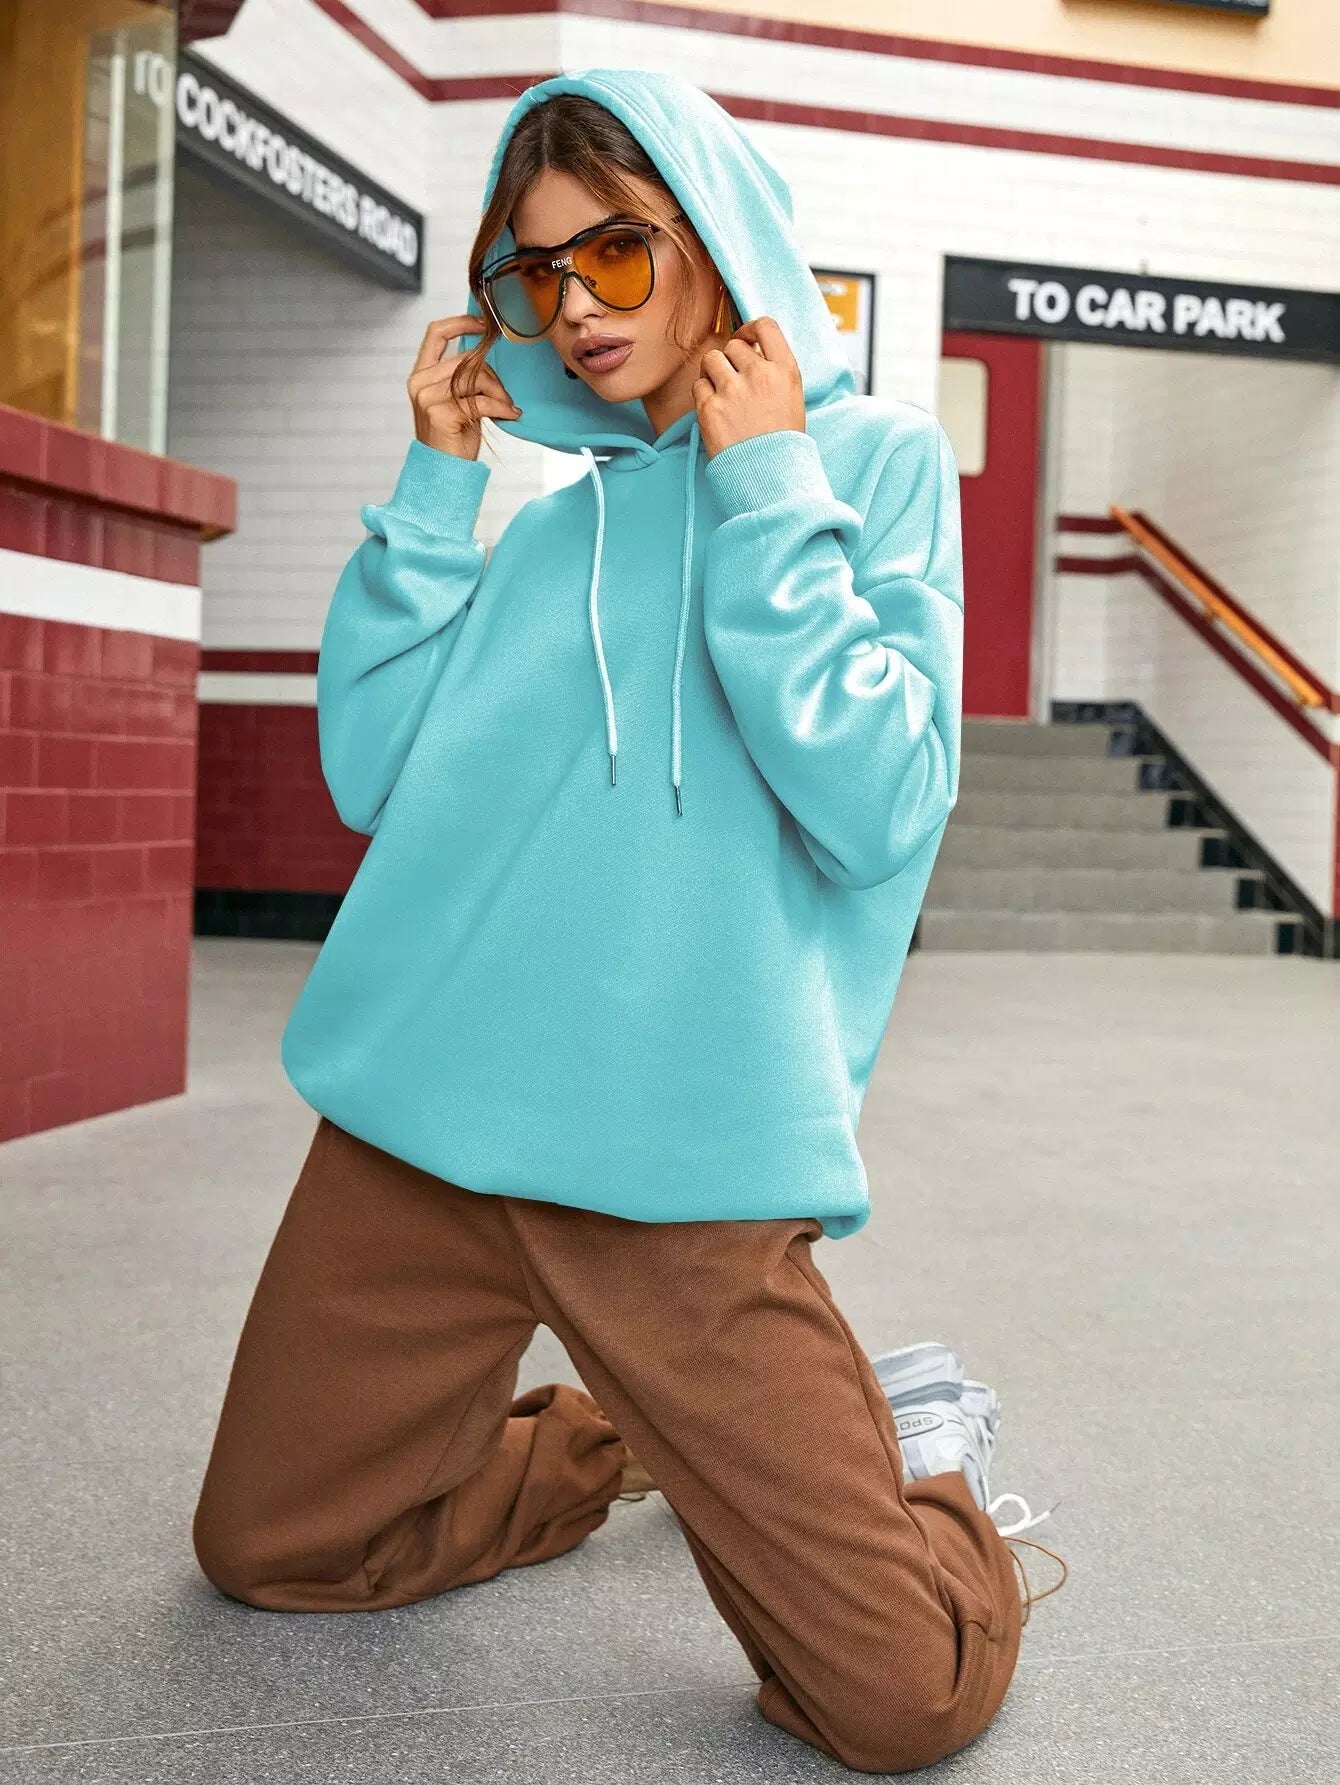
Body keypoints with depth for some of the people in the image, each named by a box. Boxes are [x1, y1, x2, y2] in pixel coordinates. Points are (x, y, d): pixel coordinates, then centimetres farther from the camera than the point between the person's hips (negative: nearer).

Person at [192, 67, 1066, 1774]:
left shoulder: (875, 454, 2)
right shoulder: (521, 468, 12)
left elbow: (879, 813, -12)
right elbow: (367, 773, 5)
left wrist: (761, 490, -8)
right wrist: (437, 484, 1)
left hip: (680, 1144, -4)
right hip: (423, 1109, 5)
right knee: (268, 1549, 16)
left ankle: (907, 1445, 25)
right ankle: (636, 1439, 33)